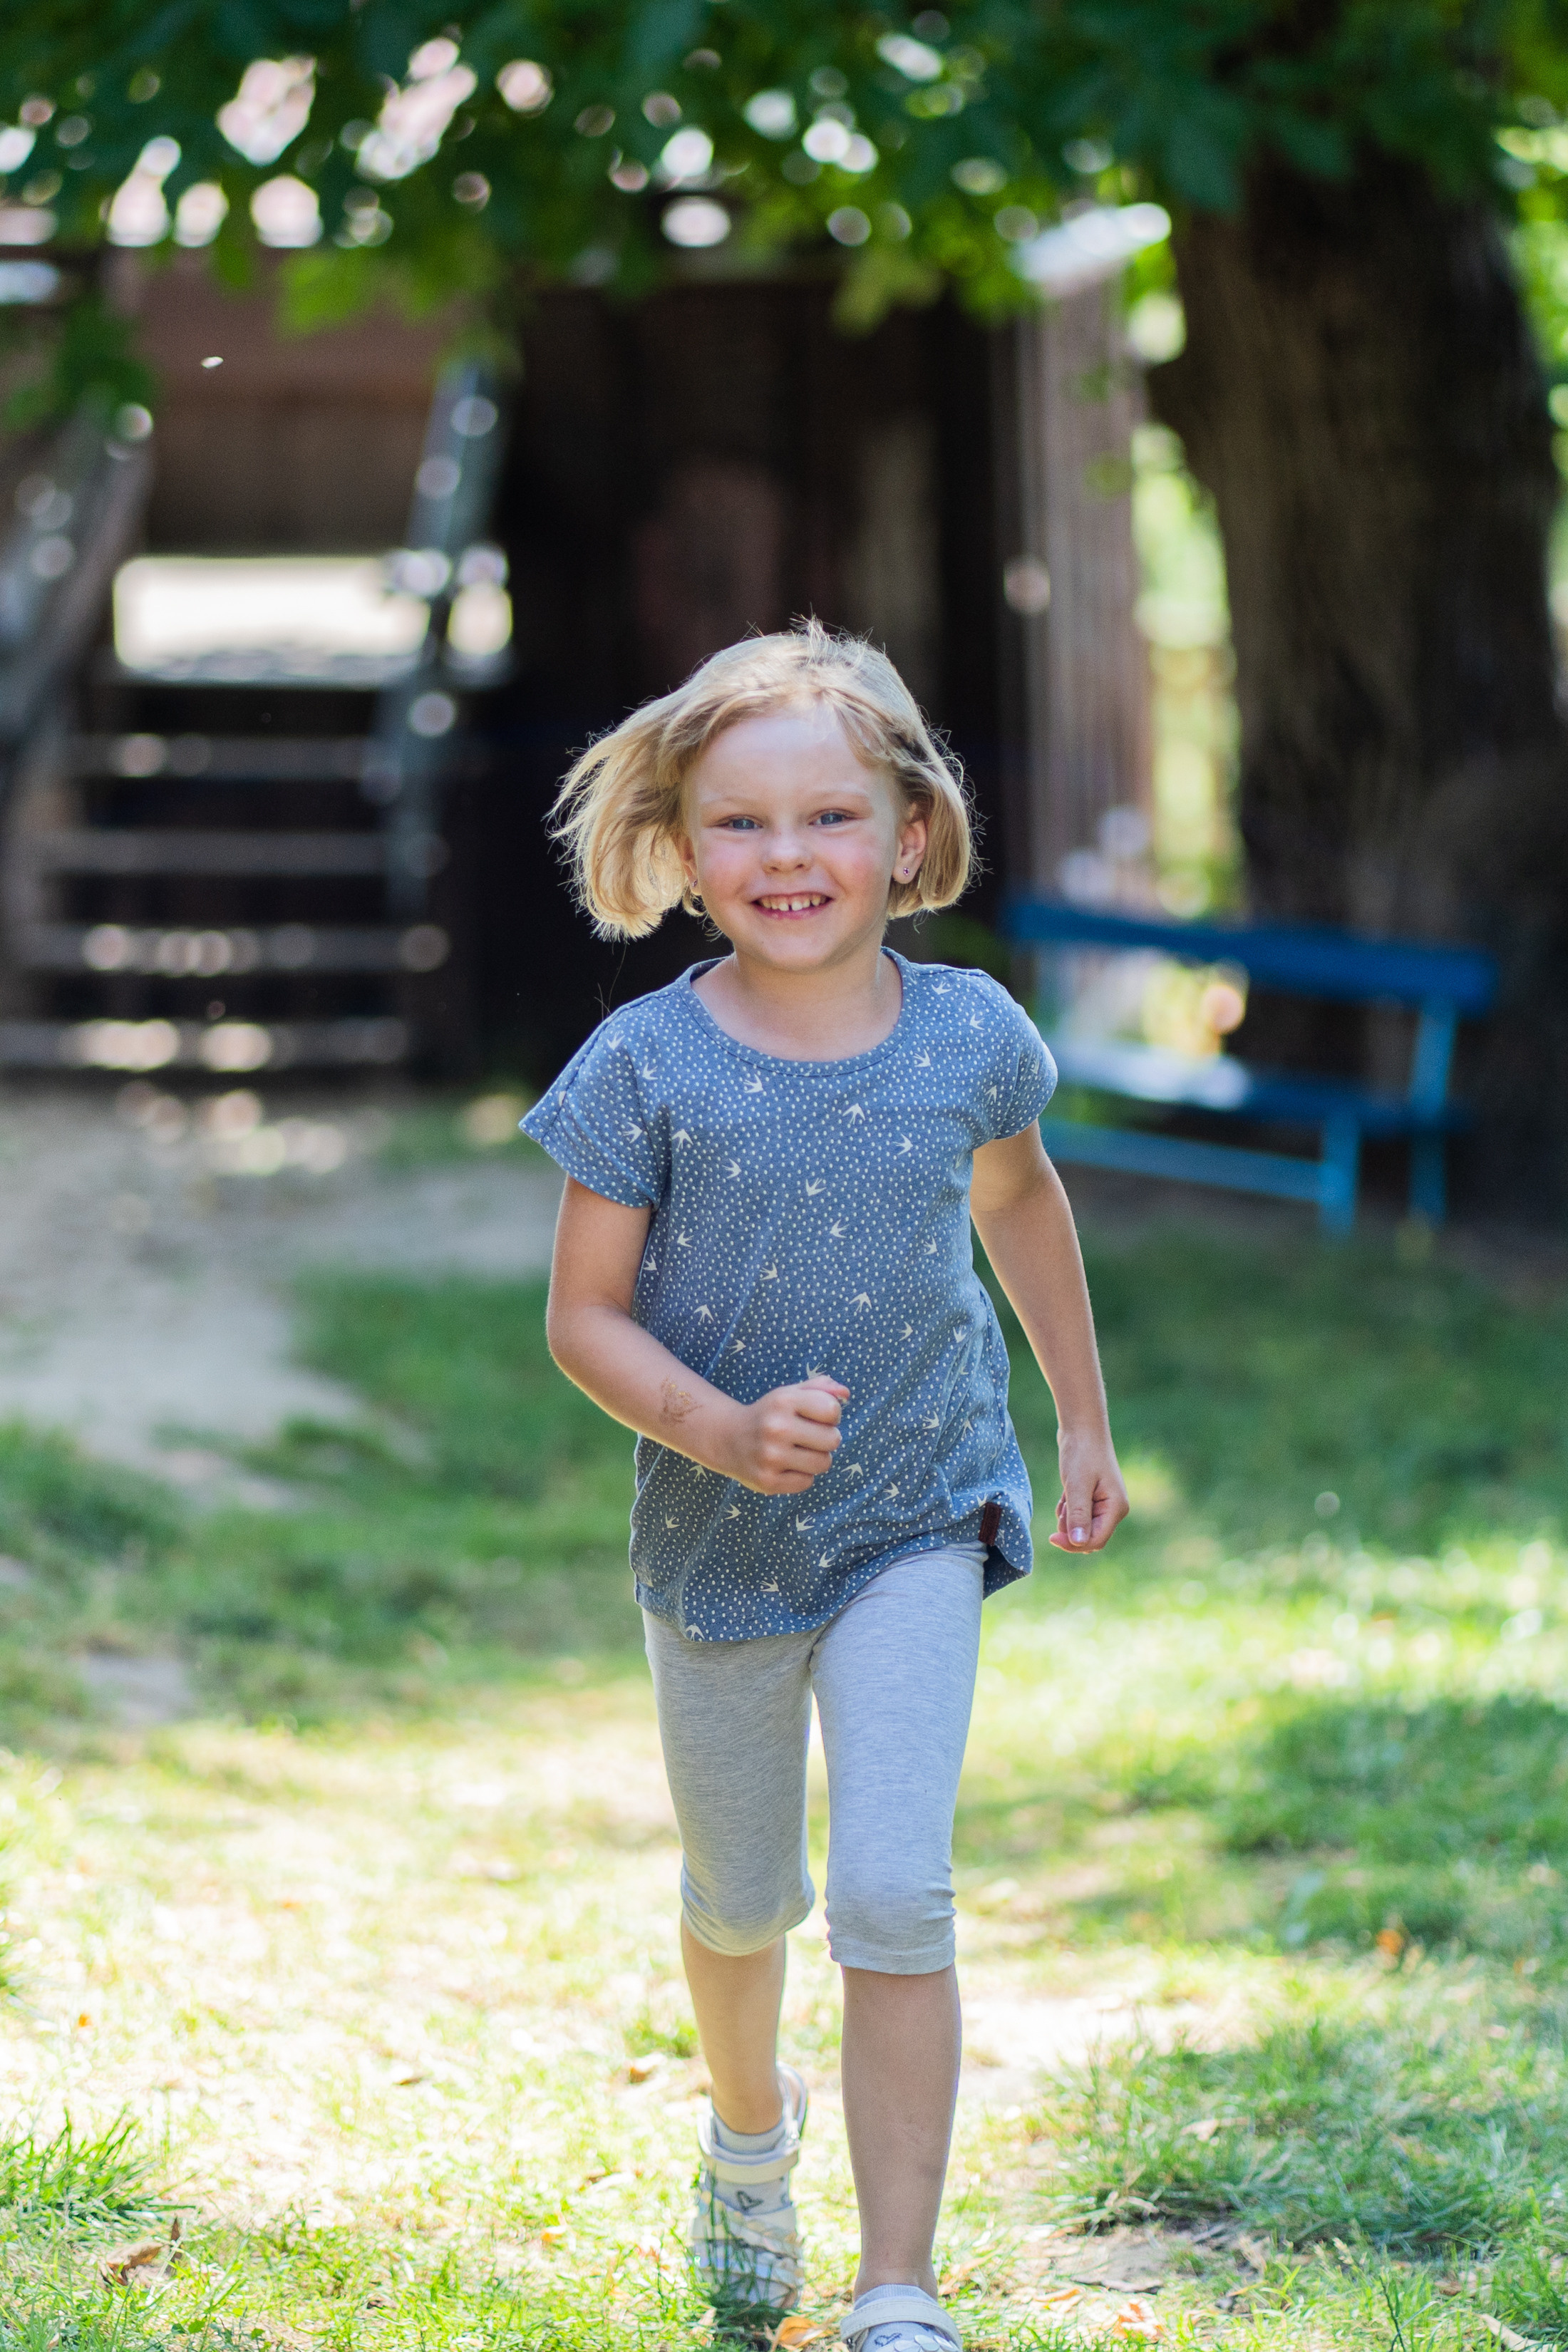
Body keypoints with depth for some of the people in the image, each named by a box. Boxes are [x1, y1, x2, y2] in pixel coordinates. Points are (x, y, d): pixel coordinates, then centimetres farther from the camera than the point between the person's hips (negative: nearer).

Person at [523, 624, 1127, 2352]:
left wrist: (1083, 1417, 20)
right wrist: (721, 1429, -28)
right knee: (740, 1904, 19)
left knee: (894, 1899, -15)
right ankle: (750, 2129, 52)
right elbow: (584, 1318, -10)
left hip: (914, 1521, 0)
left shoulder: (968, 1035, -9)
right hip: (716, 1540, 1)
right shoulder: (647, 1068, -15)